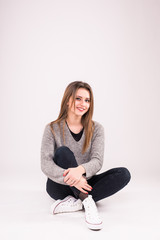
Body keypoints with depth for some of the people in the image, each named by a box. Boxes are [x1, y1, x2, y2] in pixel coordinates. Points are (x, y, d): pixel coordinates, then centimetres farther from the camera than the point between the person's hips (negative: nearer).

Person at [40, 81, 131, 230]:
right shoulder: (52, 129, -6)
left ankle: (74, 203, -27)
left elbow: (97, 161, -13)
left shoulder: (96, 129, -1)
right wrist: (71, 179, -35)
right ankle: (87, 202, -31)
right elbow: (45, 165, -17)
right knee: (63, 151, -28)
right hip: (59, 186, -2)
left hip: (83, 184, 3)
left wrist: (80, 170, -37)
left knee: (124, 174, -20)